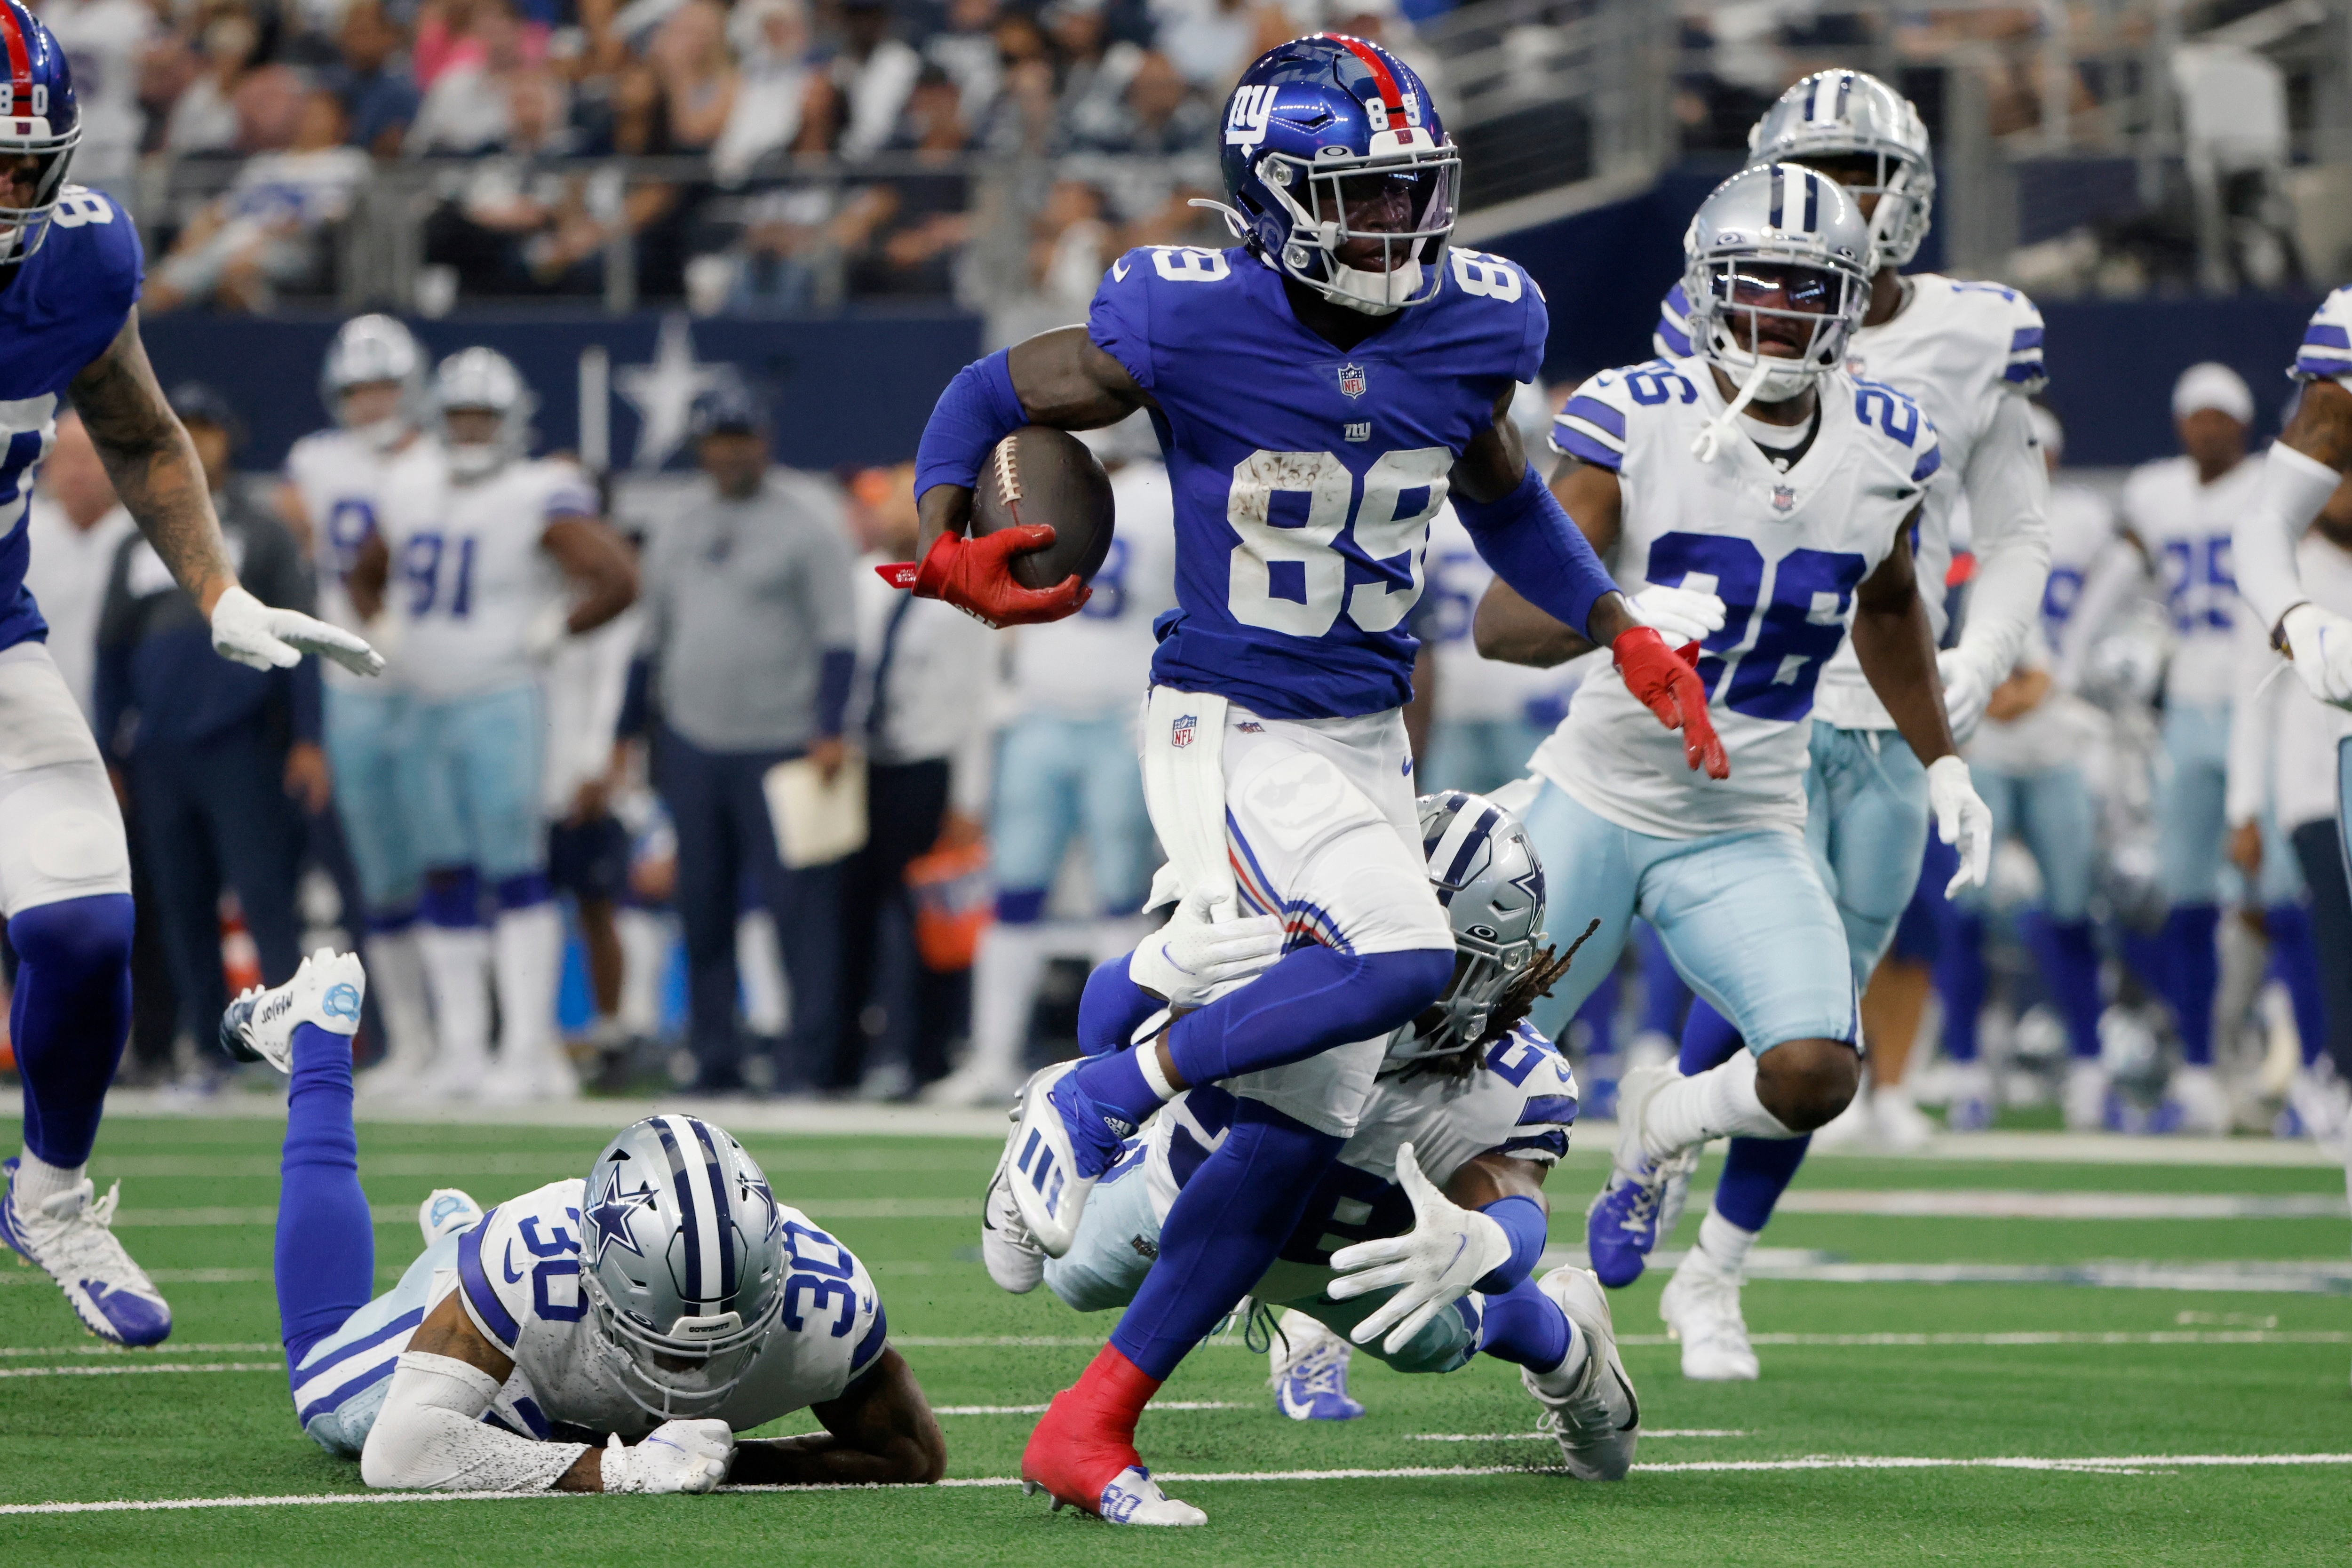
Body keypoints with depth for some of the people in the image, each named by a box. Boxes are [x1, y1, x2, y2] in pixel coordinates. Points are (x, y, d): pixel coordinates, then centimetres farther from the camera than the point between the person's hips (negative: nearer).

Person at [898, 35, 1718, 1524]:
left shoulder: (1470, 329, 1)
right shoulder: (1193, 324, -14)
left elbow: (1507, 505, 21)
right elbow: (991, 394, -1)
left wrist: (1630, 638, 15)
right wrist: (942, 545, -18)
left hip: (1369, 744, 6)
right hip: (1230, 730, -6)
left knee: (1306, 1119, 2)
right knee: (1401, 958, -30)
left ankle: (1092, 1424, 8)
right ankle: (1104, 1096, -12)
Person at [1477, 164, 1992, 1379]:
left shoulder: (1884, 447, -2)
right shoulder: (1636, 418, -14)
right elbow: (1502, 618, -21)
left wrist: (1942, 765, 16)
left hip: (1746, 836, 2)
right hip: (1597, 806, -2)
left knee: (1813, 1074, -20)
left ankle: (1661, 1127, 15)